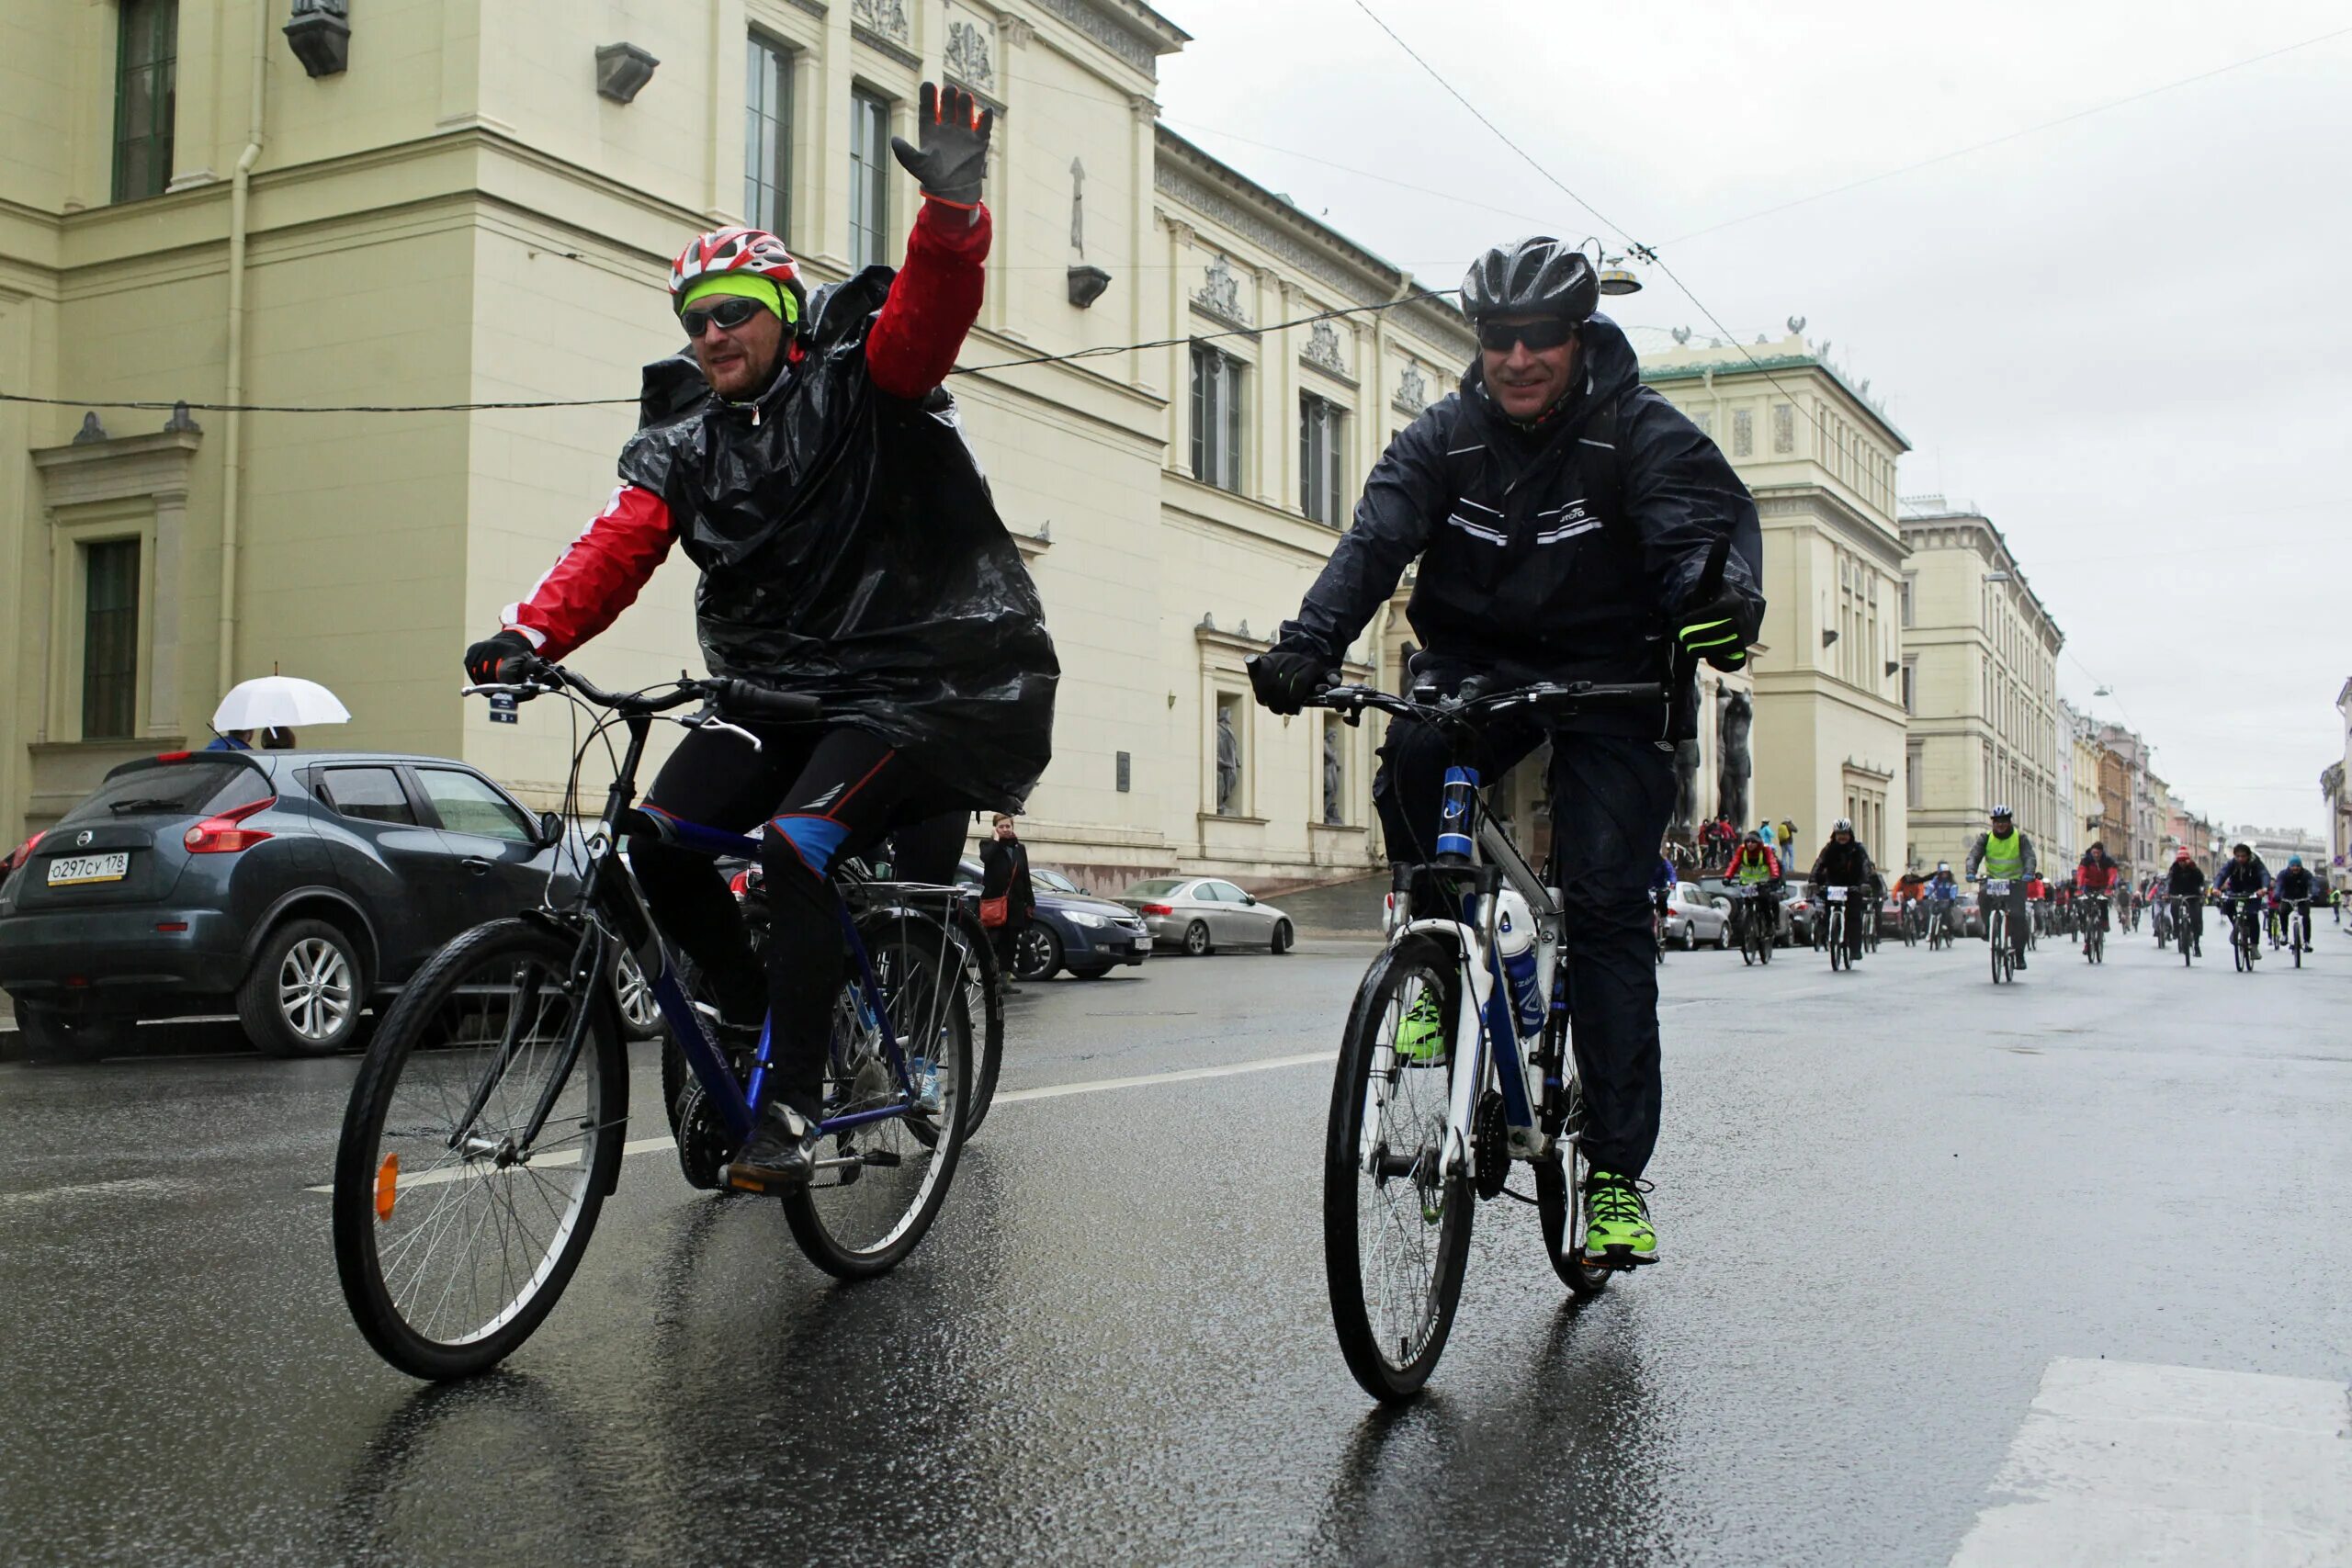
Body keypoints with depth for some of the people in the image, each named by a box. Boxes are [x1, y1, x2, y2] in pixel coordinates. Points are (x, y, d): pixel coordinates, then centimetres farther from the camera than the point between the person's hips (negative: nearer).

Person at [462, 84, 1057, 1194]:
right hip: (775, 690, 6)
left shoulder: (857, 380, -1)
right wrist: (533, 634, -23)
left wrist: (953, 208, -42)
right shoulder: (681, 441, 11)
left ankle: (795, 1104, -15)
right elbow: (617, 546, -5)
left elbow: (930, 310, -21)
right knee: (656, 842, -13)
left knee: (793, 848, -25)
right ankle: (748, 1009, 12)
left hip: (914, 680, -5)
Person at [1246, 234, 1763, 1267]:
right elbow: (1375, 540, -15)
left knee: (1603, 902, -12)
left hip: (1611, 681, -2)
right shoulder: (1444, 437, -2)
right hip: (1478, 663, 3)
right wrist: (1308, 642, -34)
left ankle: (1616, 1173, -6)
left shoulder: (1642, 432, -9)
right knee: (1409, 759, -32)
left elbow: (1703, 525, -24)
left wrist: (1723, 597, -48)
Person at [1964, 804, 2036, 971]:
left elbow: (2029, 857, -16)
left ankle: (2019, 955, -3)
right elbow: (1974, 855, -12)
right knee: (1984, 898, -32)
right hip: (1993, 880, 1)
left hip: (2015, 881, -1)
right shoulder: (1985, 838, -1)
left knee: (2017, 916, -15)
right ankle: (1989, 929, -8)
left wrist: (2028, 873, -38)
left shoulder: (2020, 838, -4)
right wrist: (1971, 872, -33)